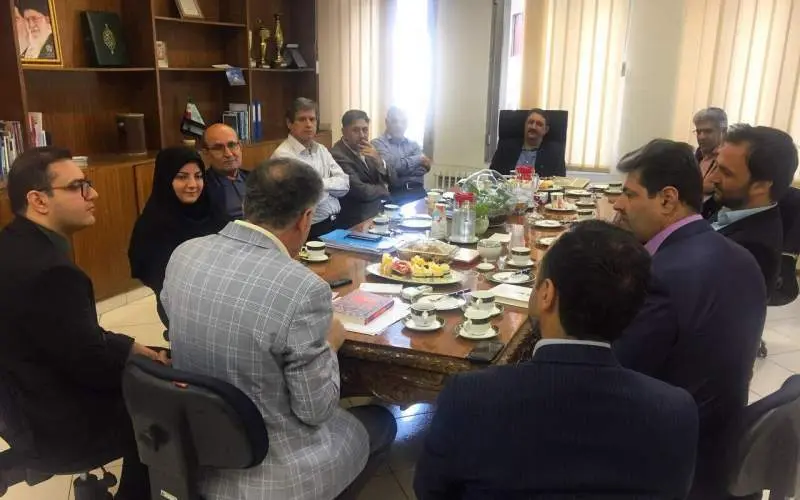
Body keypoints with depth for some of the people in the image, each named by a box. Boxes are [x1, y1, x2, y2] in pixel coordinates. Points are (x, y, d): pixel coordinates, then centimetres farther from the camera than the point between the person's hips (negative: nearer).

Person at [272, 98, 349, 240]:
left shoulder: (321, 150, 13)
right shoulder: (283, 155, -10)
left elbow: (344, 184, 5)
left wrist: (321, 183, -10)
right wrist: (332, 184, -2)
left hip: (337, 221, 7)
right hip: (312, 230, -7)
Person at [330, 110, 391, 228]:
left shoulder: (366, 149, 6)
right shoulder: (337, 155, -17)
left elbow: (387, 180, 5)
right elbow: (361, 192, -21)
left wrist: (377, 159, -14)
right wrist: (384, 189, -3)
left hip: (380, 207, 8)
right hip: (360, 219, -8)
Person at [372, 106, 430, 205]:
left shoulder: (413, 144, 21)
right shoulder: (378, 143, 7)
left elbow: (423, 168, 5)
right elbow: (392, 166, -8)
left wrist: (399, 170, -7)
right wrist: (419, 159, 2)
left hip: (417, 190, 4)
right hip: (395, 193, -4)